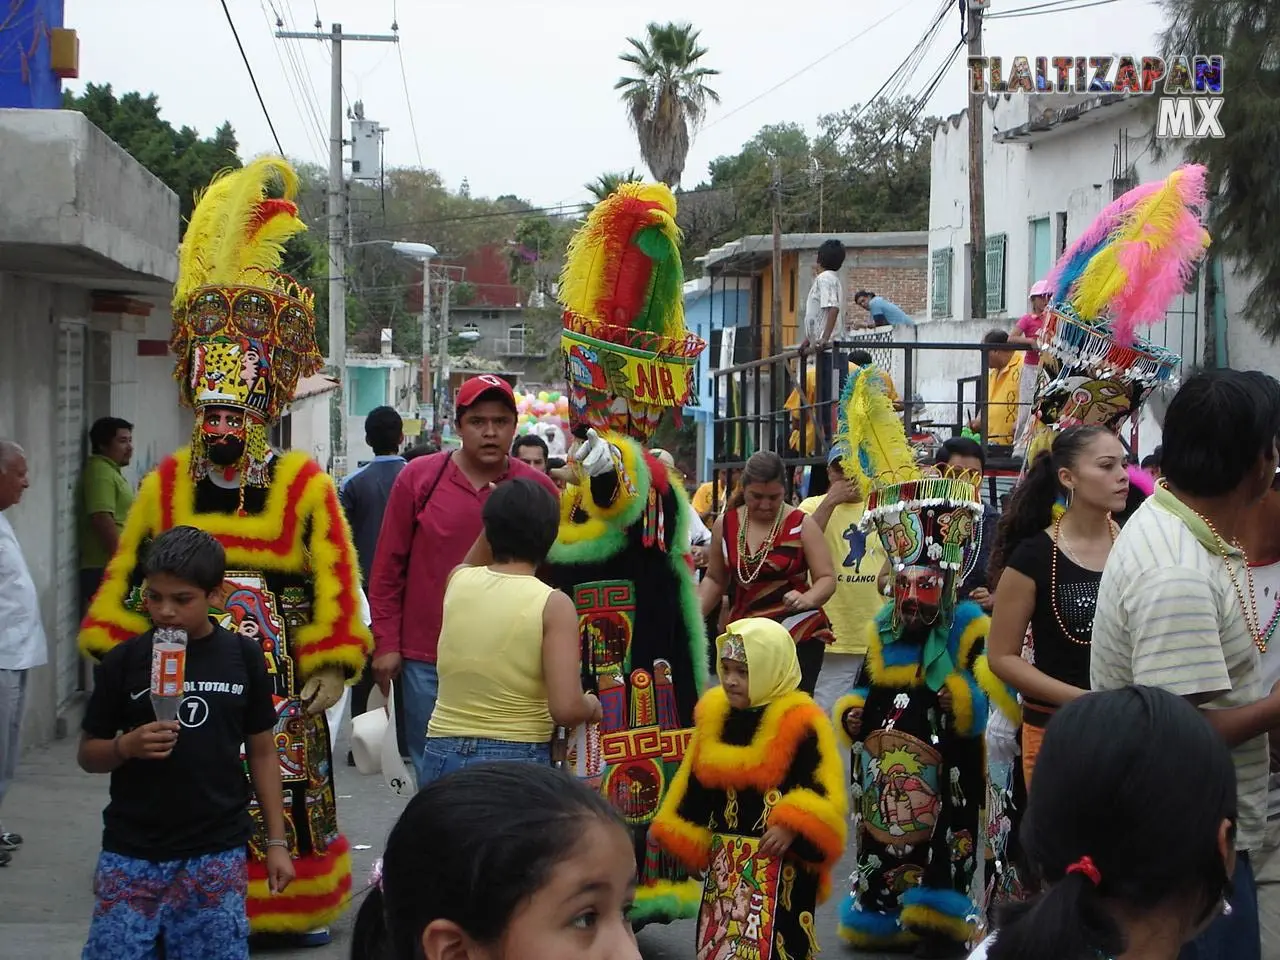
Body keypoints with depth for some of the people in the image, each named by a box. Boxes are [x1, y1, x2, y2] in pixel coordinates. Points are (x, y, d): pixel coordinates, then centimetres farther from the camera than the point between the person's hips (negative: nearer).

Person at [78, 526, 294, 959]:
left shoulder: (244, 657, 0)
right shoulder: (123, 660, -2)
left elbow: (262, 752, 8)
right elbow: (88, 754, 6)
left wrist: (276, 842, 6)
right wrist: (127, 746, -16)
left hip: (218, 853, 0)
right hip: (132, 853, 0)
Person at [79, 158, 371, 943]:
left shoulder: (307, 486, -4)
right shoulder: (165, 486, 5)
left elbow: (335, 577, -7)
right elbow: (130, 574, 9)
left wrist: (333, 664, -10)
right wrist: (117, 653, 6)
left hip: (280, 670, -2)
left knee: (289, 787, 3)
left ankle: (303, 904, 17)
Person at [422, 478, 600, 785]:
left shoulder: (458, 580, 2)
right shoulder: (553, 605, -12)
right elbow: (566, 709, -18)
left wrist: (497, 516, 29)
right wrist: (592, 706, 3)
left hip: (441, 756, 4)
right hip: (517, 762, -4)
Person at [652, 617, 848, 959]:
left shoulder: (800, 722, -14)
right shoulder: (713, 713, 7)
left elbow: (824, 790, -17)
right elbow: (696, 783, 14)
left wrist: (792, 827, -30)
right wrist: (683, 839, 13)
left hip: (779, 862, -7)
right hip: (725, 859, 7)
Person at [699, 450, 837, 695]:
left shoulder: (802, 525, -2)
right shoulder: (725, 525, 7)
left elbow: (827, 579, -4)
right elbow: (715, 580, 18)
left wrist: (807, 600, -25)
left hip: (799, 635, -3)